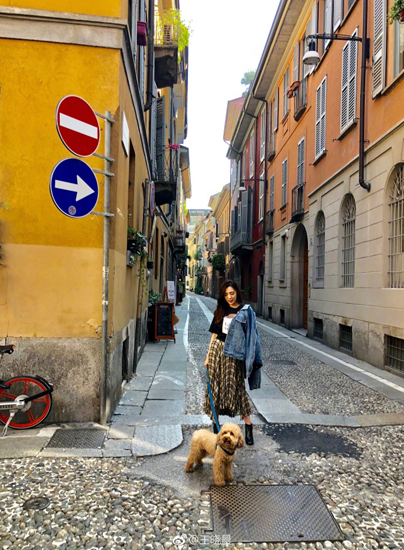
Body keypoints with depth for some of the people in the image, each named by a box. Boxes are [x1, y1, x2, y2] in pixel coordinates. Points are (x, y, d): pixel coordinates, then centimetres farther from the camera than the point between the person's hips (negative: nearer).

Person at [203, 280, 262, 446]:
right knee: (215, 388, 5)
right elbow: (214, 334, 11)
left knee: (237, 388, -4)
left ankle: (248, 426, 7)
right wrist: (208, 356, 9)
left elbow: (251, 335, -2)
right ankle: (215, 425, 16)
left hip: (234, 355, -4)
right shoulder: (220, 311, 10)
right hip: (217, 351, 4)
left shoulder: (246, 311, -1)